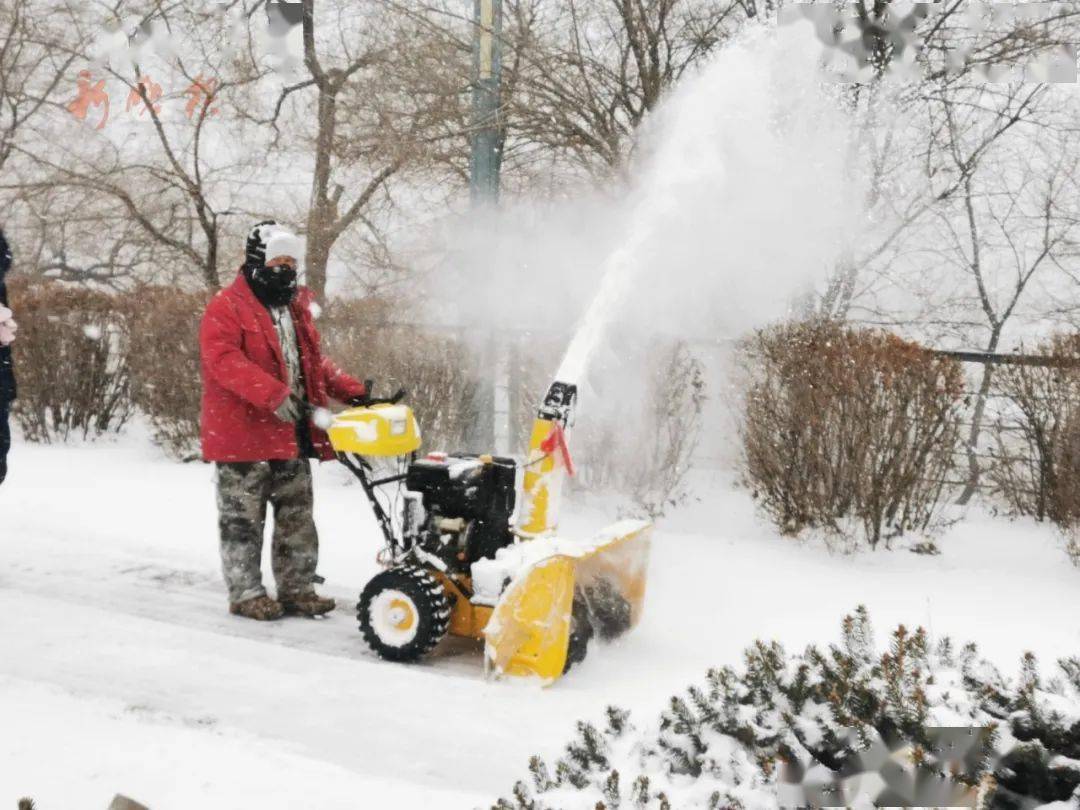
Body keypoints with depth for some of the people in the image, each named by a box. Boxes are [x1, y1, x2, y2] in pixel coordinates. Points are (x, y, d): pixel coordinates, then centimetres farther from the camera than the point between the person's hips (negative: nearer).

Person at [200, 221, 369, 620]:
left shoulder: (297, 309, 17)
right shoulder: (226, 308, -8)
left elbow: (315, 363, 21)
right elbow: (225, 361, -22)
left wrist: (354, 392, 6)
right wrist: (275, 396, -31)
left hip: (293, 436, 7)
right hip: (244, 436, -7)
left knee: (297, 518, 11)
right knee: (244, 520, 2)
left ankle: (297, 588, 20)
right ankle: (246, 593, 10)